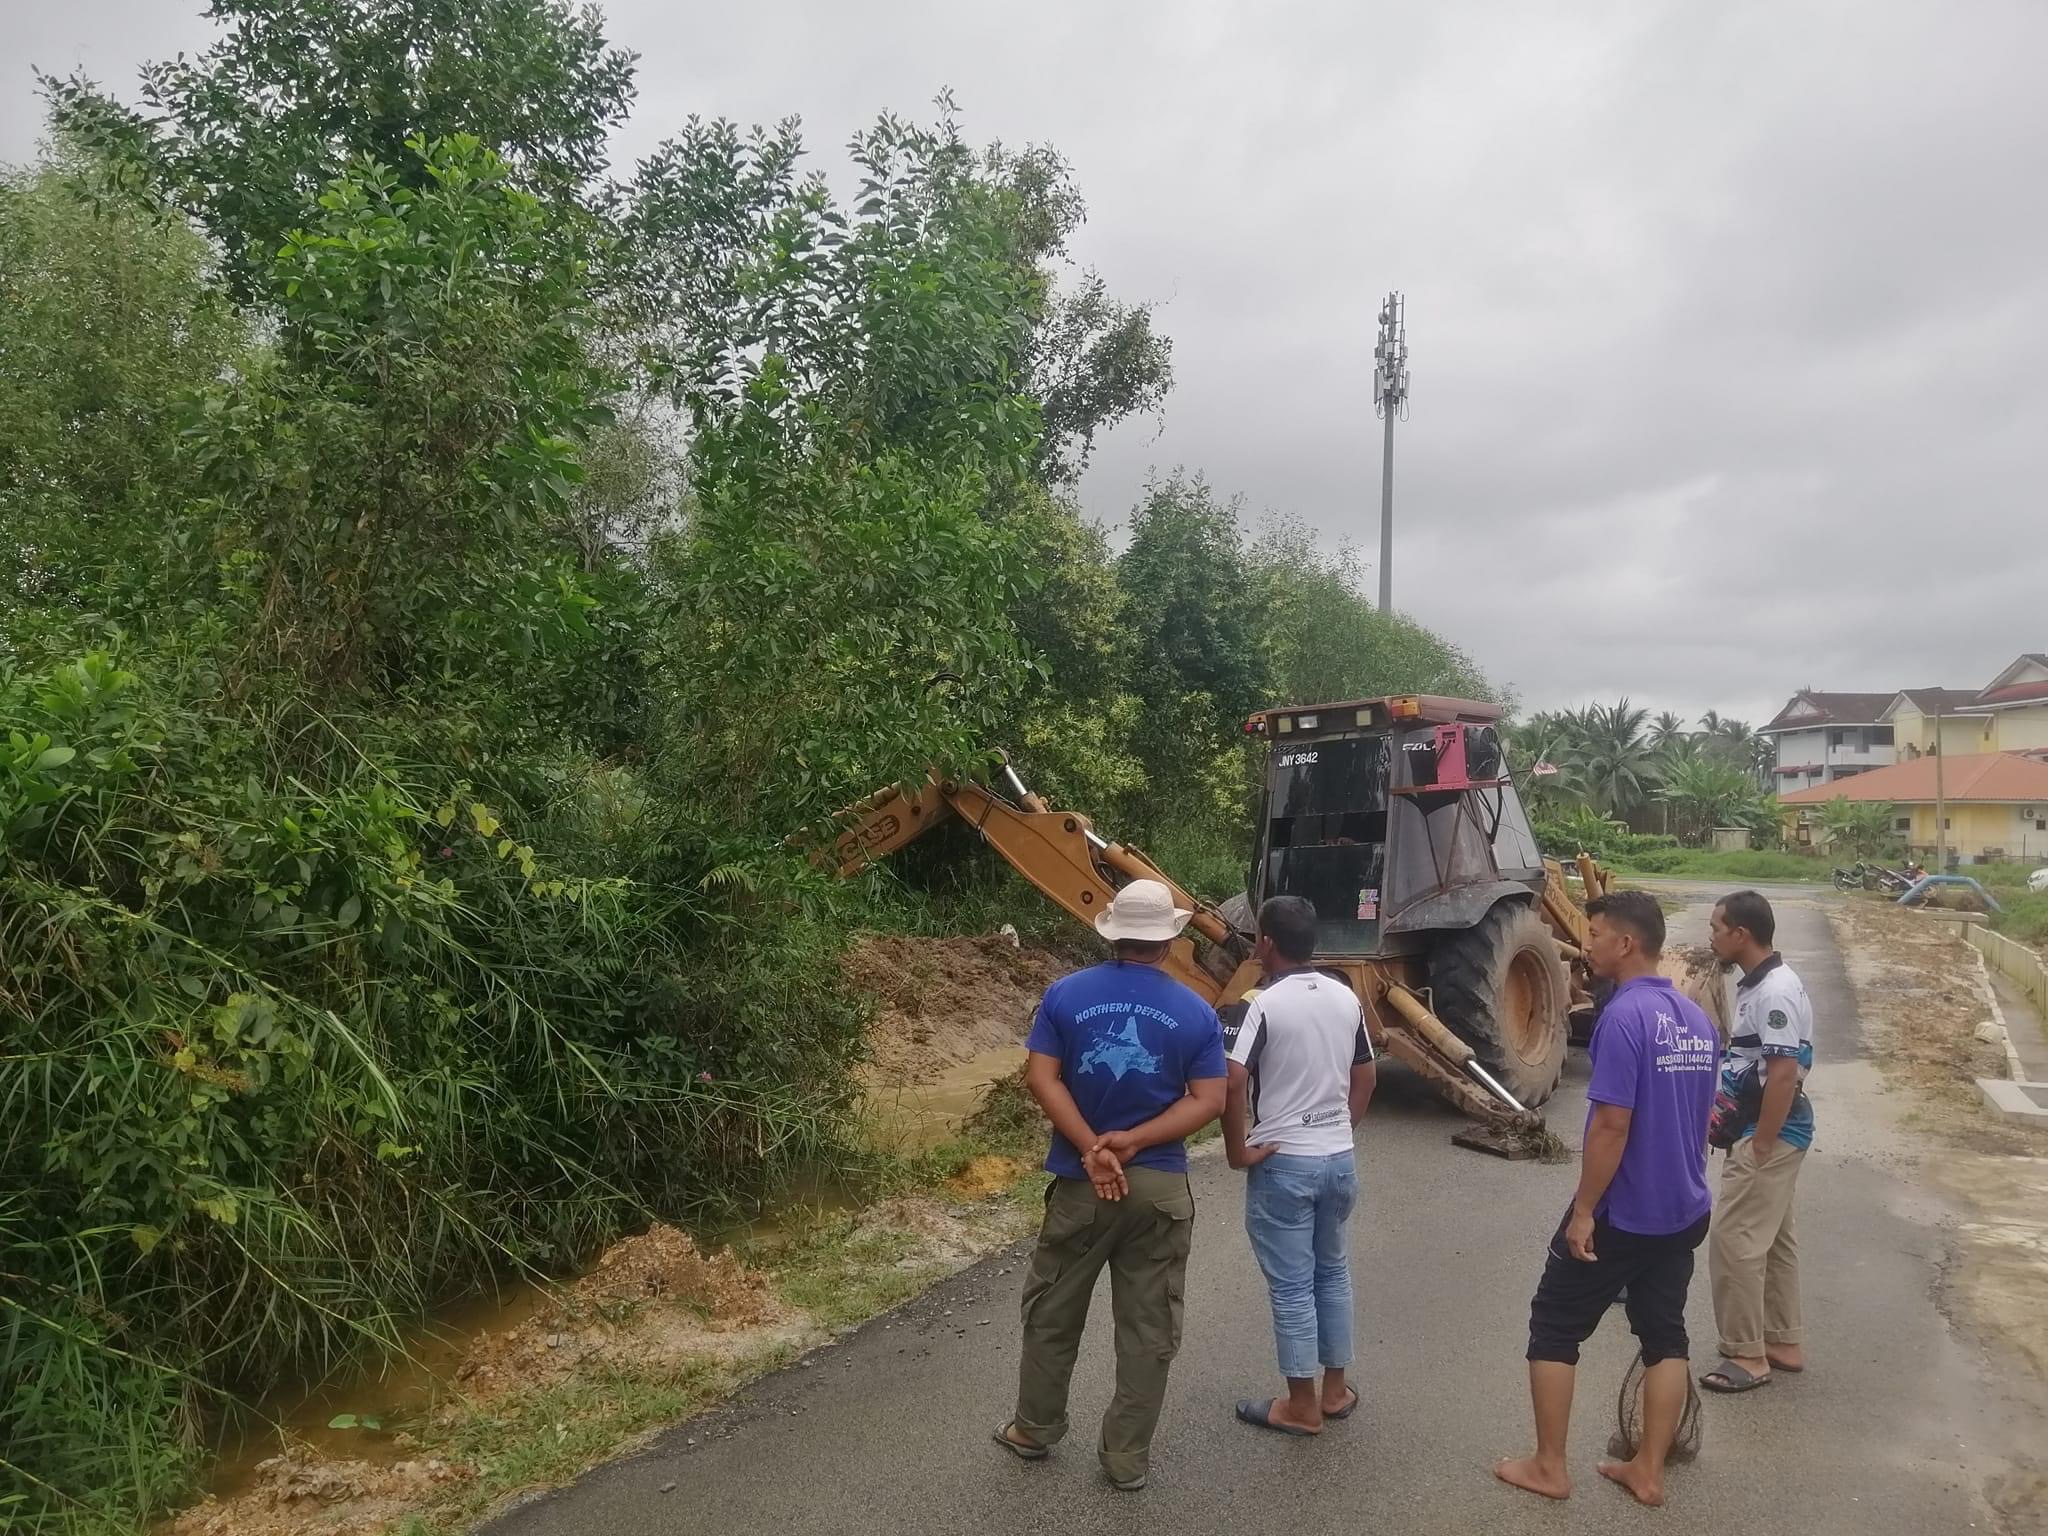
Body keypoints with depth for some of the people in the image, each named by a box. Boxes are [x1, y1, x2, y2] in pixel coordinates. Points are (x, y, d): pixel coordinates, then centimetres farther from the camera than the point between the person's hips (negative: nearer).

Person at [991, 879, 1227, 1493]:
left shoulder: (1065, 994, -5)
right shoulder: (1197, 1013, -4)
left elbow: (1042, 1079, -10)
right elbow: (1209, 1102, -8)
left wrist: (1093, 1150, -14)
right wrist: (1131, 1143, -13)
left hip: (1079, 1182, 1)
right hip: (1160, 1187, 0)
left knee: (1054, 1311, 18)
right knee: (1148, 1328, 11)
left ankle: (1035, 1429, 33)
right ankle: (1128, 1456, 20)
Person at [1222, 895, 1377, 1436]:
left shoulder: (1267, 1004, -17)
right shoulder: (1346, 997, 2)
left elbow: (1233, 1084, -24)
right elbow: (1365, 1077, 11)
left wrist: (1238, 1150, -12)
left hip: (1283, 1163, -6)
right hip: (1339, 1158, 6)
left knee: (1291, 1285, 5)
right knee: (1332, 1272, 20)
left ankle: (1302, 1407, 15)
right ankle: (1335, 1391, 30)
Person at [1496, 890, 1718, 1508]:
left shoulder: (1625, 1016, -22)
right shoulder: (1697, 1018, 5)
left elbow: (1612, 1124, -24)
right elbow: (1698, 1115, 14)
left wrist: (1583, 1210, -17)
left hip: (1621, 1213, -8)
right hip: (1683, 1210, 8)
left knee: (1554, 1326, 7)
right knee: (1665, 1334, 15)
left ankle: (1548, 1466, 15)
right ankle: (1649, 1470, 24)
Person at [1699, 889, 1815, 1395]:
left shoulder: (1775, 991, -23)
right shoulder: (1758, 983, 9)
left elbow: (1784, 1074, -26)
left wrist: (1760, 1145, -21)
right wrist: (1726, 1095, 15)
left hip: (1770, 1134, -10)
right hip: (1767, 1130, 10)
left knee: (1734, 1242, -4)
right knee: (1773, 1239, 18)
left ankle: (1745, 1356, 5)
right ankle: (1784, 1342, 29)